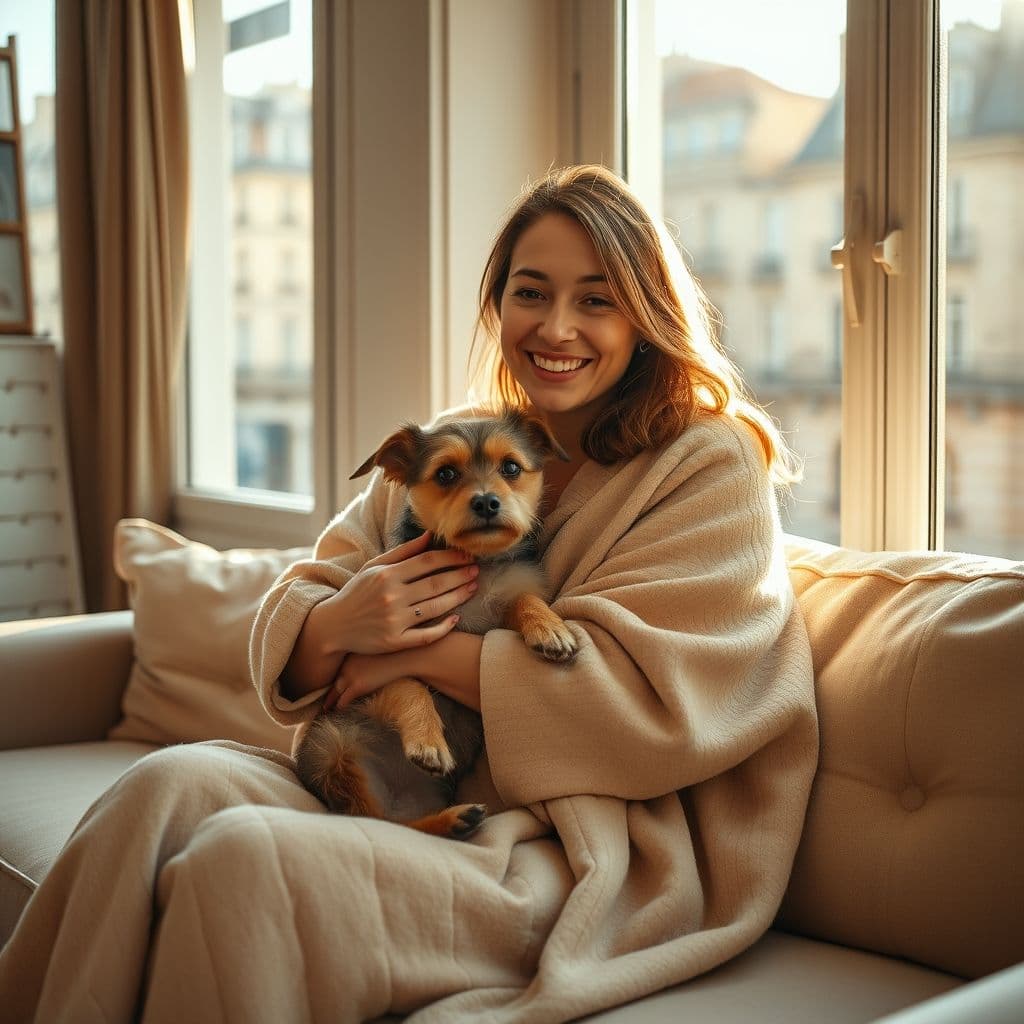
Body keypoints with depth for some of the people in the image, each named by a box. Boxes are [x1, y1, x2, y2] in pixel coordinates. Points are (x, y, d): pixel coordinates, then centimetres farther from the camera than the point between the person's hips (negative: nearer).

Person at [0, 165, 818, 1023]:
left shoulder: (711, 469, -3)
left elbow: (646, 701, -16)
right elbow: (283, 651, 9)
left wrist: (420, 649, -12)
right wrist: (334, 627, -16)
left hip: (588, 856, -5)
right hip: (401, 792, 6)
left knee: (244, 855, -28)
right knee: (171, 784, -22)